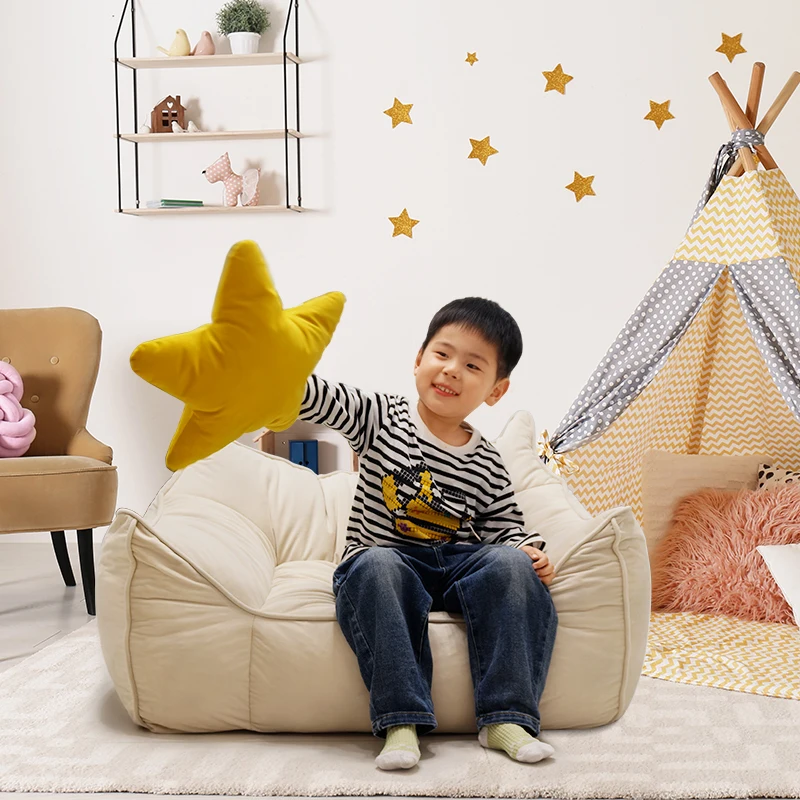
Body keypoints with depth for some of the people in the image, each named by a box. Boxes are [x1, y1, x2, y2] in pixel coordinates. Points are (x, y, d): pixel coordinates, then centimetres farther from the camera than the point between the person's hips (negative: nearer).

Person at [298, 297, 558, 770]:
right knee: (376, 567, -37)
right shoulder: (381, 418, 2)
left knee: (511, 563, -27)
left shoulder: (488, 465, 8)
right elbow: (322, 400, -10)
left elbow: (507, 528, 12)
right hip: (388, 559, -2)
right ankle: (402, 720, -39)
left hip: (460, 564, 2)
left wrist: (531, 553, -11)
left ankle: (506, 717, -27)